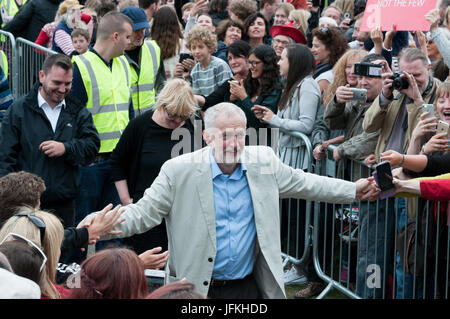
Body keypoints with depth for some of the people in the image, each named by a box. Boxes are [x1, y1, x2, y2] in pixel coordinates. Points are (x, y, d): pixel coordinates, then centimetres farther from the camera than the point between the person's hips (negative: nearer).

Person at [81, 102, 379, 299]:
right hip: (197, 290, -3)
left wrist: (353, 190, 14)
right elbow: (144, 212, -10)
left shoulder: (263, 161, 0)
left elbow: (302, 182, 14)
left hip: (248, 286, 3)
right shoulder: (179, 171, -11)